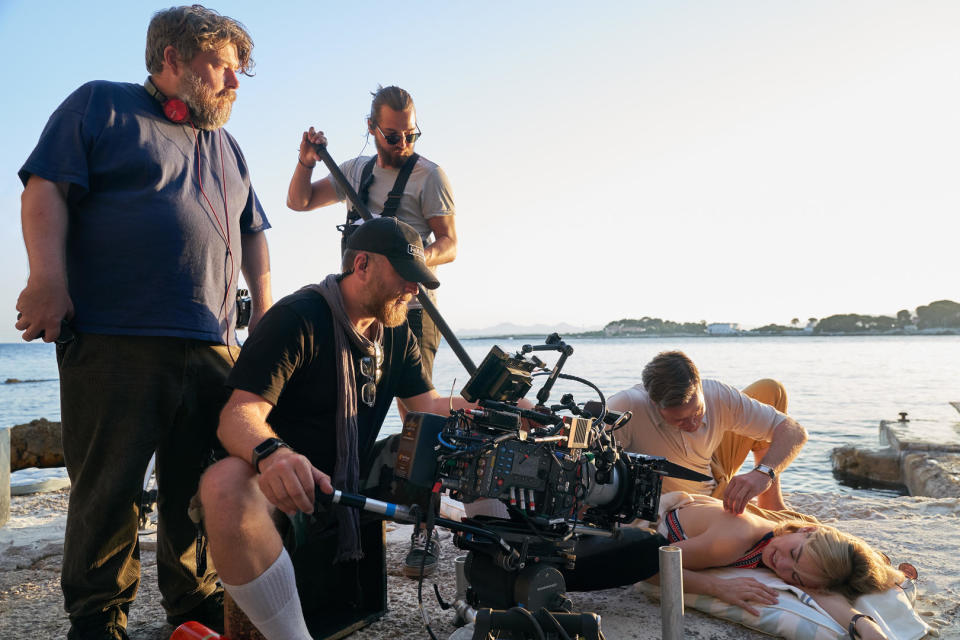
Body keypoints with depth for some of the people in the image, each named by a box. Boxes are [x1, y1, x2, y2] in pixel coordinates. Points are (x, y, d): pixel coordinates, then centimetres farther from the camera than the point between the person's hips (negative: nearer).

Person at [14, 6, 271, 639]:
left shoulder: (227, 147, 26)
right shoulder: (101, 105, 9)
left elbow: (253, 232, 30)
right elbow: (46, 188, -1)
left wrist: (265, 305, 19)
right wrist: (49, 278, -14)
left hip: (212, 350, 5)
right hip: (114, 343, -5)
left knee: (203, 493, 7)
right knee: (107, 491, -1)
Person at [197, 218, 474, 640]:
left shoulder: (397, 333, 11)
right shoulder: (298, 317, -13)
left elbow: (429, 407, 8)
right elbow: (239, 414, -24)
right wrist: (272, 454, -47)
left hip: (355, 482, 7)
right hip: (279, 479, -6)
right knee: (226, 483, -40)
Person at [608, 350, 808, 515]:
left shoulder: (719, 396, -24)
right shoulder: (628, 407, -35)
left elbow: (794, 432, -22)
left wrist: (763, 473, -40)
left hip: (716, 487, 5)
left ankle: (770, 504, 8)